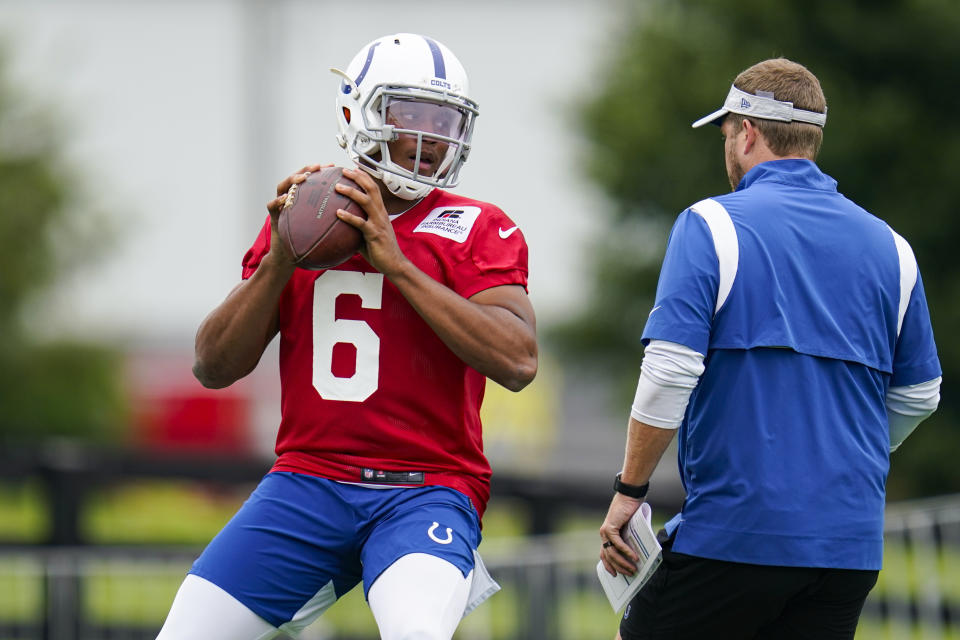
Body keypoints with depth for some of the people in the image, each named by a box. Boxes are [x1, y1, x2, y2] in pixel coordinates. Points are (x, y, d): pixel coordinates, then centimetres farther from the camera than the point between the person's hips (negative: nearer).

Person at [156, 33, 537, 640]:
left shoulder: (476, 229, 2)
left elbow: (518, 361, -14)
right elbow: (214, 367, 9)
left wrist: (396, 263, -15)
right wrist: (281, 259, -5)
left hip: (427, 490, -3)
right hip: (308, 479, 4)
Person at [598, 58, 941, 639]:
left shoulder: (710, 226, -5)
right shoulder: (889, 246, 11)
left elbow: (669, 374, -13)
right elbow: (919, 395, 18)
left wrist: (628, 491, -5)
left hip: (734, 525, -5)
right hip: (850, 543, 5)